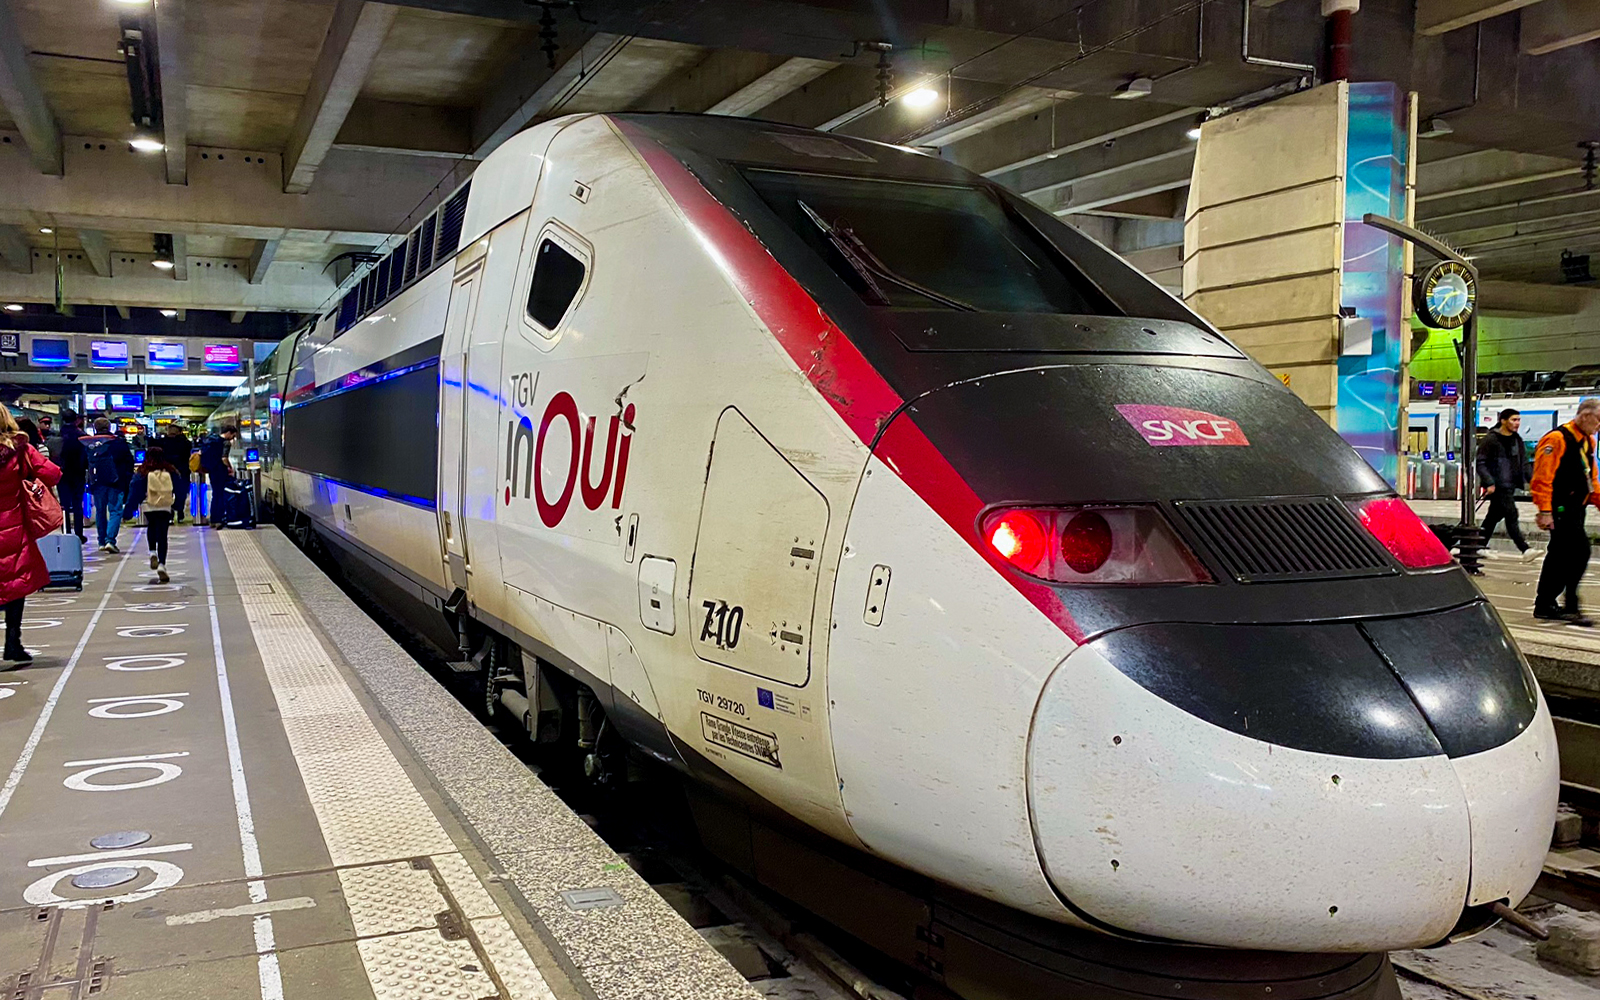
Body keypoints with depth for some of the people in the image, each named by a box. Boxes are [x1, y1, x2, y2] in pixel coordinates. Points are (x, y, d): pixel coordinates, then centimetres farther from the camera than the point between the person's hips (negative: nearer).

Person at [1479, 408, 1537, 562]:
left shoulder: (1517, 440, 14)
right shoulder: (1490, 439, -9)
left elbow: (1524, 464, 19)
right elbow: (1480, 462, -11)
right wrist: (1489, 482, -18)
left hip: (1510, 485, 8)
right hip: (1497, 485, -8)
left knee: (1494, 516, 12)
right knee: (1511, 515, -12)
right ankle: (1525, 549, -15)